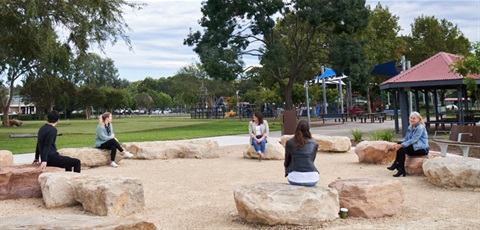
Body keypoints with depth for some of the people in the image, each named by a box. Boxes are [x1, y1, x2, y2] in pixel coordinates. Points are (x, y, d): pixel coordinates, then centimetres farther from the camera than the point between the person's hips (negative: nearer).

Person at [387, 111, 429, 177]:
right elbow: (406, 139, 7)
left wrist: (401, 145, -30)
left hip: (422, 149, -8)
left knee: (401, 148, -26)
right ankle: (401, 170, -19)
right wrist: (398, 144, -11)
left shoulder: (420, 128, -15)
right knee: (400, 146, -16)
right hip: (414, 147, 8)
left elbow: (413, 140, -24)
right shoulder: (410, 127, 11)